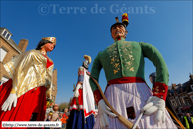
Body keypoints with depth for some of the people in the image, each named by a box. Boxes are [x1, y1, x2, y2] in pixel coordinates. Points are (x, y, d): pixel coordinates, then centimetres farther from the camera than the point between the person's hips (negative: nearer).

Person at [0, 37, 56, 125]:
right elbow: (21, 70, -6)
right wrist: (13, 92, -17)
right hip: (22, 89, -5)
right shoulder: (33, 53, 7)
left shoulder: (50, 62, 21)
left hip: (38, 95, 5)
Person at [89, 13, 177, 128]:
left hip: (142, 94, 1)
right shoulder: (101, 54, 22)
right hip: (114, 97, 1)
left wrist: (159, 98, -9)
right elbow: (93, 79, 10)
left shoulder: (140, 45, 22)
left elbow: (161, 64, 6)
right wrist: (99, 102, -8)